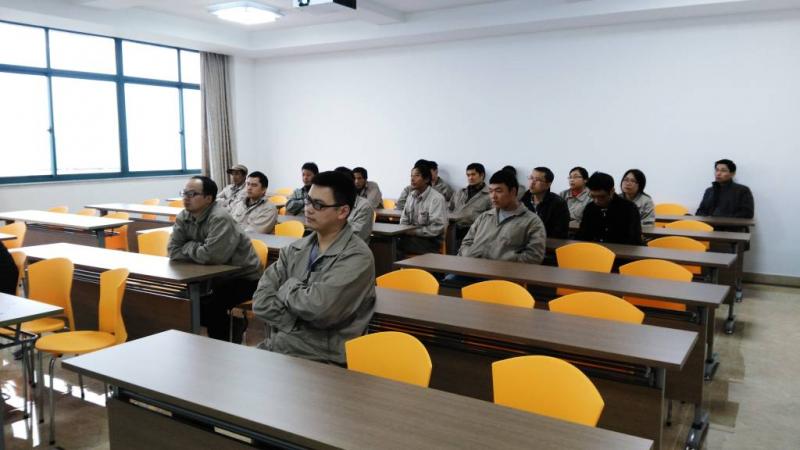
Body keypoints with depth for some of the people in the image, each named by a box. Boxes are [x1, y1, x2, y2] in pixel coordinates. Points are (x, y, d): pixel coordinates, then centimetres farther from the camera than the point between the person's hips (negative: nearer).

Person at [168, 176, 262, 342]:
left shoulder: (220, 218, -25)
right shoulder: (183, 218, -1)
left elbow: (211, 256, -33)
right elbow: (173, 251, -4)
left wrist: (189, 247, -14)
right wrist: (198, 251, -16)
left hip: (243, 277, -8)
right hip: (218, 275, 8)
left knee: (209, 305, -25)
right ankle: (230, 325, 16)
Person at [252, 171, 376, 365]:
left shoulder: (357, 257, -12)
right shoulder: (294, 249, 9)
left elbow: (319, 308, -23)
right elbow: (261, 300, 2)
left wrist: (289, 286, -5)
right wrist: (298, 326, -12)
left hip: (320, 359, -6)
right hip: (275, 345, 6)